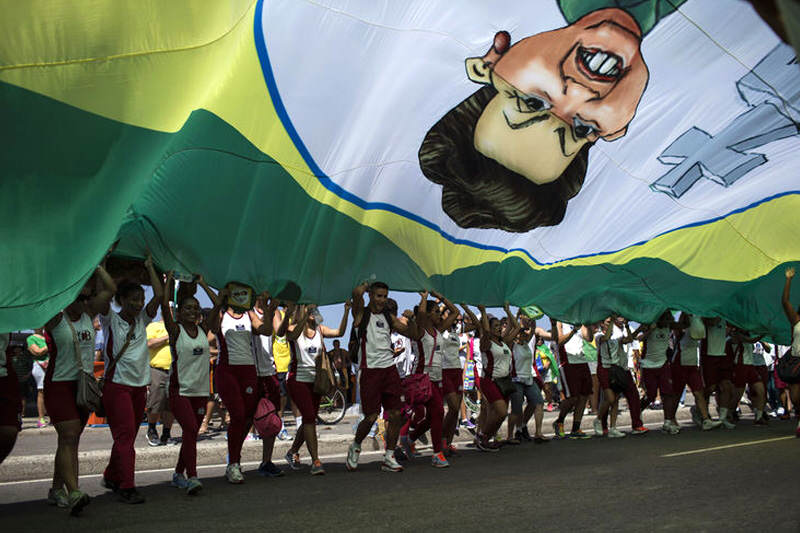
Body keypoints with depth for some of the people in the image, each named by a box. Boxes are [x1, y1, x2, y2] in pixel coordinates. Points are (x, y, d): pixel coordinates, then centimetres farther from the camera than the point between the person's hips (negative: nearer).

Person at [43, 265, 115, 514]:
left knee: (72, 440, 9)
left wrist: (96, 266, 3)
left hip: (84, 383, 6)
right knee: (68, 437, -16)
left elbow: (110, 289, 8)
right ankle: (74, 493, -24)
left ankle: (56, 489, 19)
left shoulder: (88, 314, 8)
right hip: (59, 384, -6)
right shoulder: (55, 317, -8)